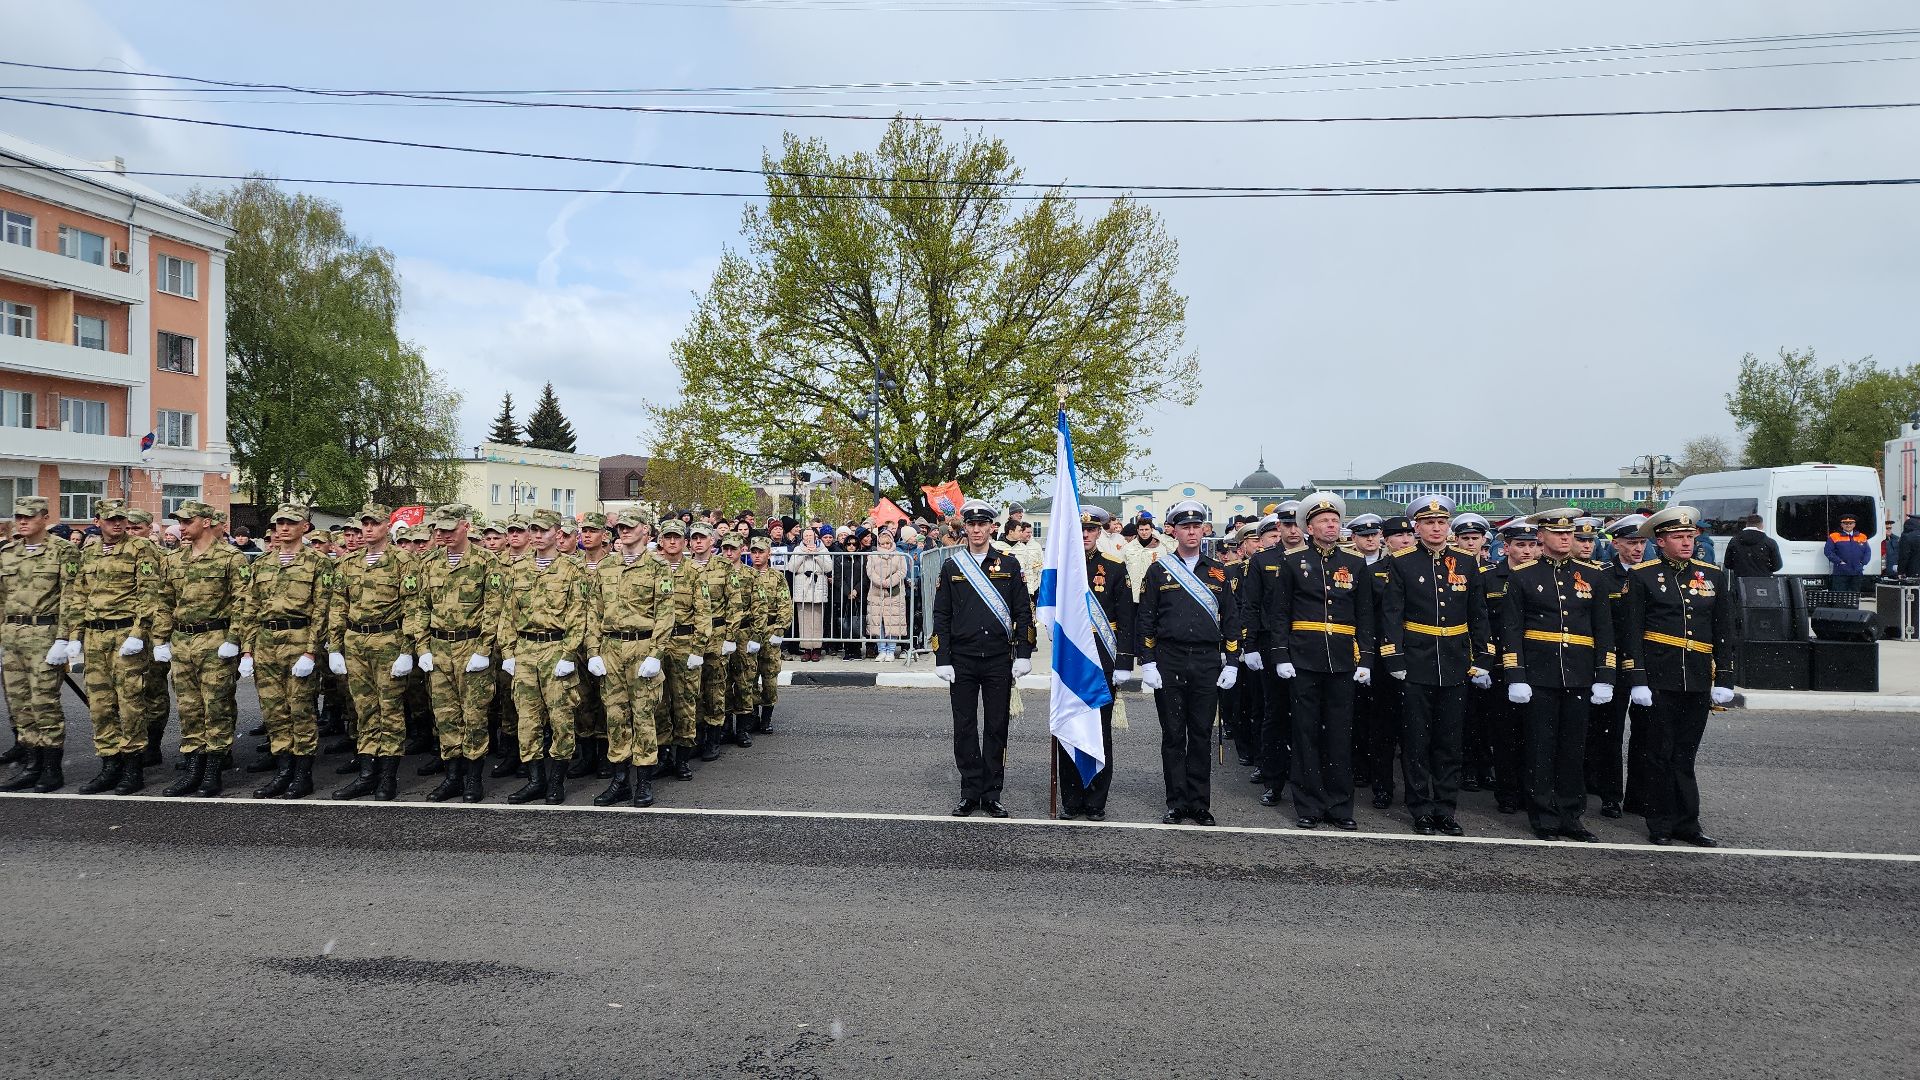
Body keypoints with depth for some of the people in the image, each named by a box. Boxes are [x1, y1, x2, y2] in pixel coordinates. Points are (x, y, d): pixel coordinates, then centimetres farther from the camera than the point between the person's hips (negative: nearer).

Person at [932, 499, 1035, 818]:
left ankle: (992, 794, 15)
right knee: (964, 728, 5)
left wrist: (1023, 655, -3)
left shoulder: (1009, 565, 4)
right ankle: (970, 793, 15)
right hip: (962, 661, 1)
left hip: (999, 660, 0)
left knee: (996, 728, 5)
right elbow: (941, 616, 5)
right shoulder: (951, 567, 5)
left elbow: (1024, 612, 4)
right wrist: (942, 660, -2)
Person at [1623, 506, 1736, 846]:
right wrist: (1638, 680, -9)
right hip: (1659, 679, -3)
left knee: (1685, 755, 10)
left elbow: (1724, 632, 11)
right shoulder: (1643, 576, -1)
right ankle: (1661, 825, 14)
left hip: (1698, 681, 3)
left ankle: (1687, 824, 18)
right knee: (1661, 754, 5)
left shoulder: (1713, 575, 10)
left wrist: (1724, 680, 6)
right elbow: (1633, 632, -4)